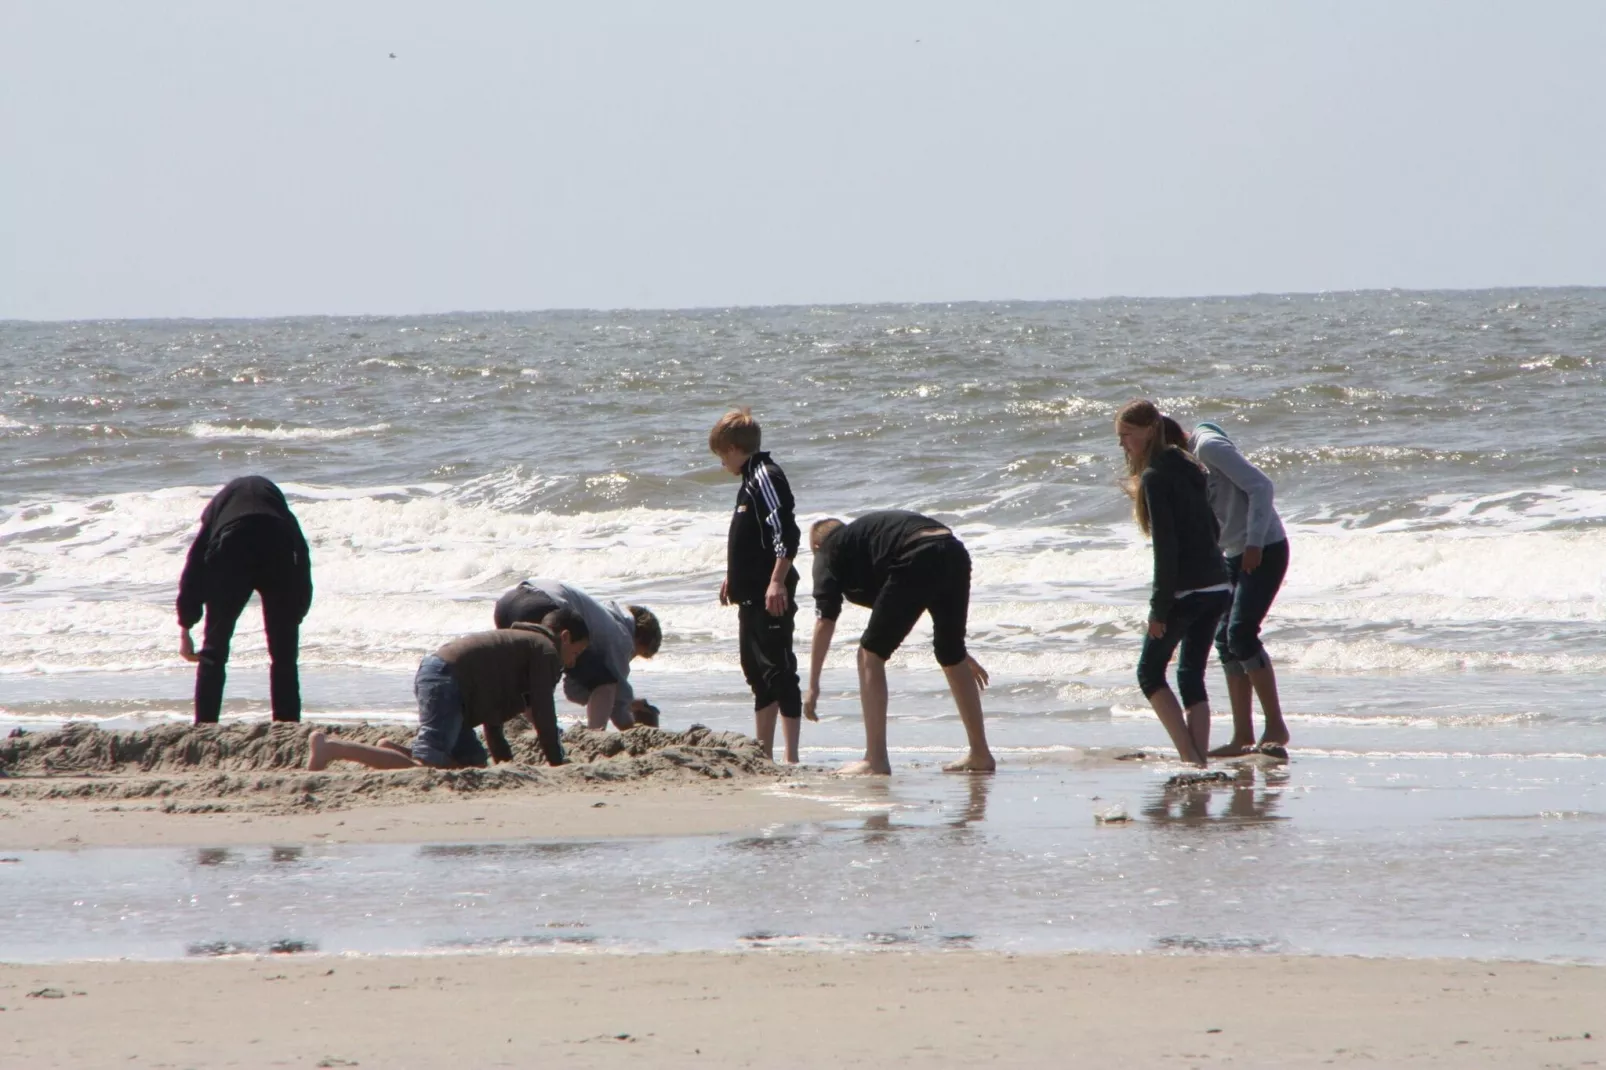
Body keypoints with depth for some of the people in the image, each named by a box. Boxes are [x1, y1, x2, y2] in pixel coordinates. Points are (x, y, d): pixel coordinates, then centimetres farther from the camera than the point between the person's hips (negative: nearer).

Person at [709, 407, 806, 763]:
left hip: (771, 596, -11)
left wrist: (777, 581, -28)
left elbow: (786, 533, -23)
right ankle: (763, 752, 23)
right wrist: (734, 577, 34)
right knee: (757, 670, 16)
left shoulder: (766, 477, -14)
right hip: (752, 594, 11)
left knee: (779, 670, -11)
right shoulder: (751, 480, 17)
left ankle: (791, 756, -12)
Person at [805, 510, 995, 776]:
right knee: (952, 658, 23)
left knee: (871, 655, 5)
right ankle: (980, 755, 29)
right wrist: (959, 652, 51)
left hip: (918, 562, -7)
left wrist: (813, 685, 13)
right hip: (956, 553, 7)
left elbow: (825, 621, 10)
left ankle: (876, 760, 2)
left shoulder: (830, 549, 21)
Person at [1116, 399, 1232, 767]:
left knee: (1150, 672, 6)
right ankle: (1199, 757, 5)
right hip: (1217, 588, 8)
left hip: (1185, 592, -8)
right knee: (1192, 675, 13)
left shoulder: (1155, 477, -12)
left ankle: (1188, 755, -5)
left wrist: (1159, 607, -16)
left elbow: (1165, 545, -17)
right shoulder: (1188, 468, 14)